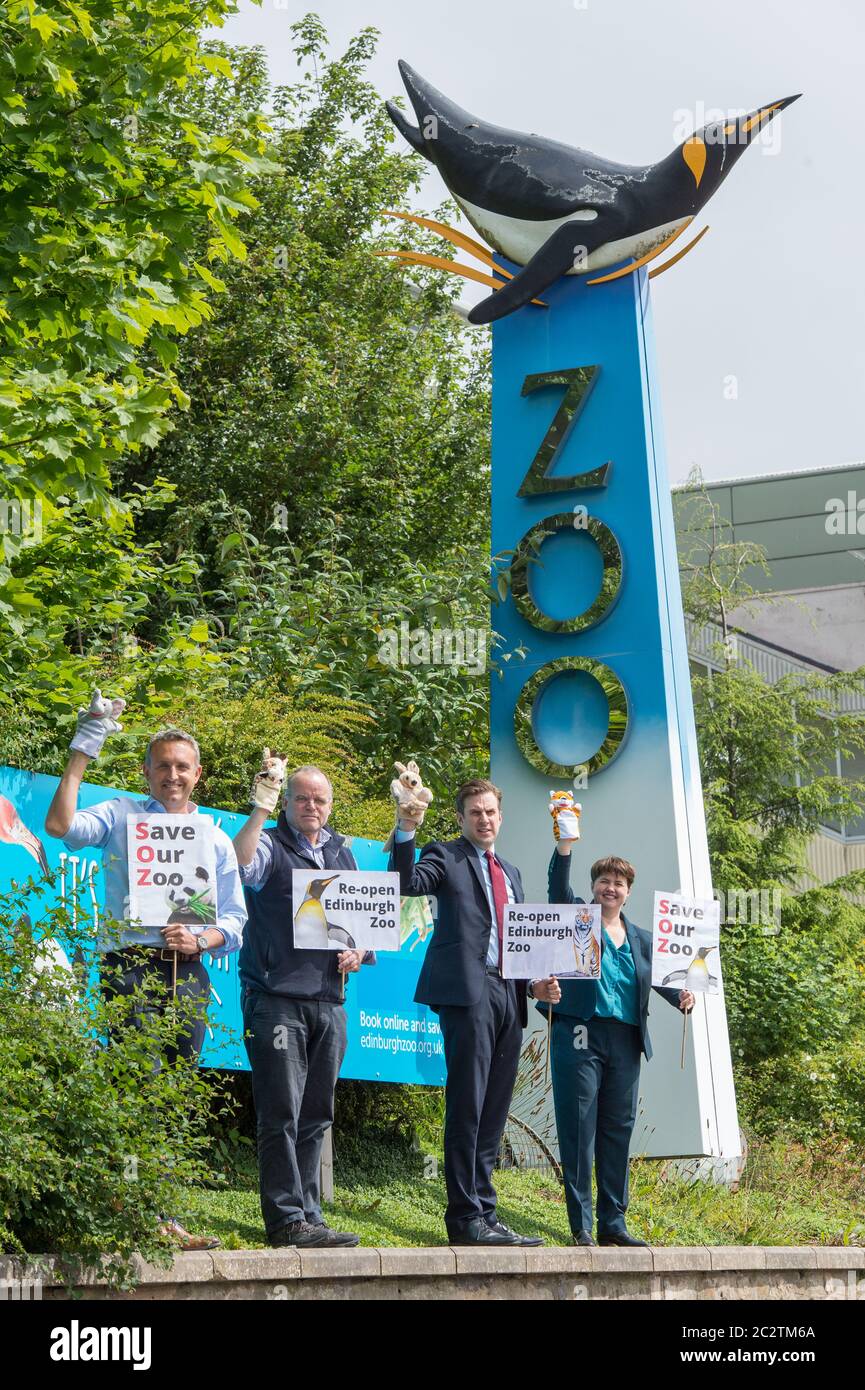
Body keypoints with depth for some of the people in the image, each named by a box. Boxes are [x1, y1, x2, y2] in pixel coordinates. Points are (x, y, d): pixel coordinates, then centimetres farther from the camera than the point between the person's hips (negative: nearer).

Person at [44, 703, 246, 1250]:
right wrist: (82, 752, -7)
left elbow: (235, 918, 16)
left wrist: (197, 940, -5)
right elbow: (60, 824, -9)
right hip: (129, 964, -3)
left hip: (188, 974, 4)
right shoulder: (121, 815, 10)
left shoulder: (216, 838, 19)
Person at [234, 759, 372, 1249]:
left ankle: (309, 1215, 16)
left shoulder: (343, 853, 18)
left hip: (329, 1001, 6)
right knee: (282, 1115, -6)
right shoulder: (271, 845, 1)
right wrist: (261, 810, -29)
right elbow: (239, 865, -22)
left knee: (316, 1117, 9)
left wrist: (359, 952, 6)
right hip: (277, 997, -6)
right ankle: (287, 1220, -3)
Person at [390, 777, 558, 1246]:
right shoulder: (446, 856, 4)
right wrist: (405, 833, -28)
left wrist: (536, 981, 11)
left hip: (508, 995, 7)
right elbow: (406, 884, -15)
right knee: (467, 1106, -8)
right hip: (467, 991, -7)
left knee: (493, 1112, 9)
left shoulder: (511, 873, 25)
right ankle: (465, 1217, -4)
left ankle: (485, 1214, 14)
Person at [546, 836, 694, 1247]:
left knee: (618, 1131, 7)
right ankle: (580, 1226, 1)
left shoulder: (641, 940, 19)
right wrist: (565, 843, -24)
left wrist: (681, 997, -12)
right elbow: (558, 886, -10)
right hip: (579, 1036, -4)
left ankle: (612, 1223, 15)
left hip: (625, 1042, 5)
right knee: (579, 1129, -4)